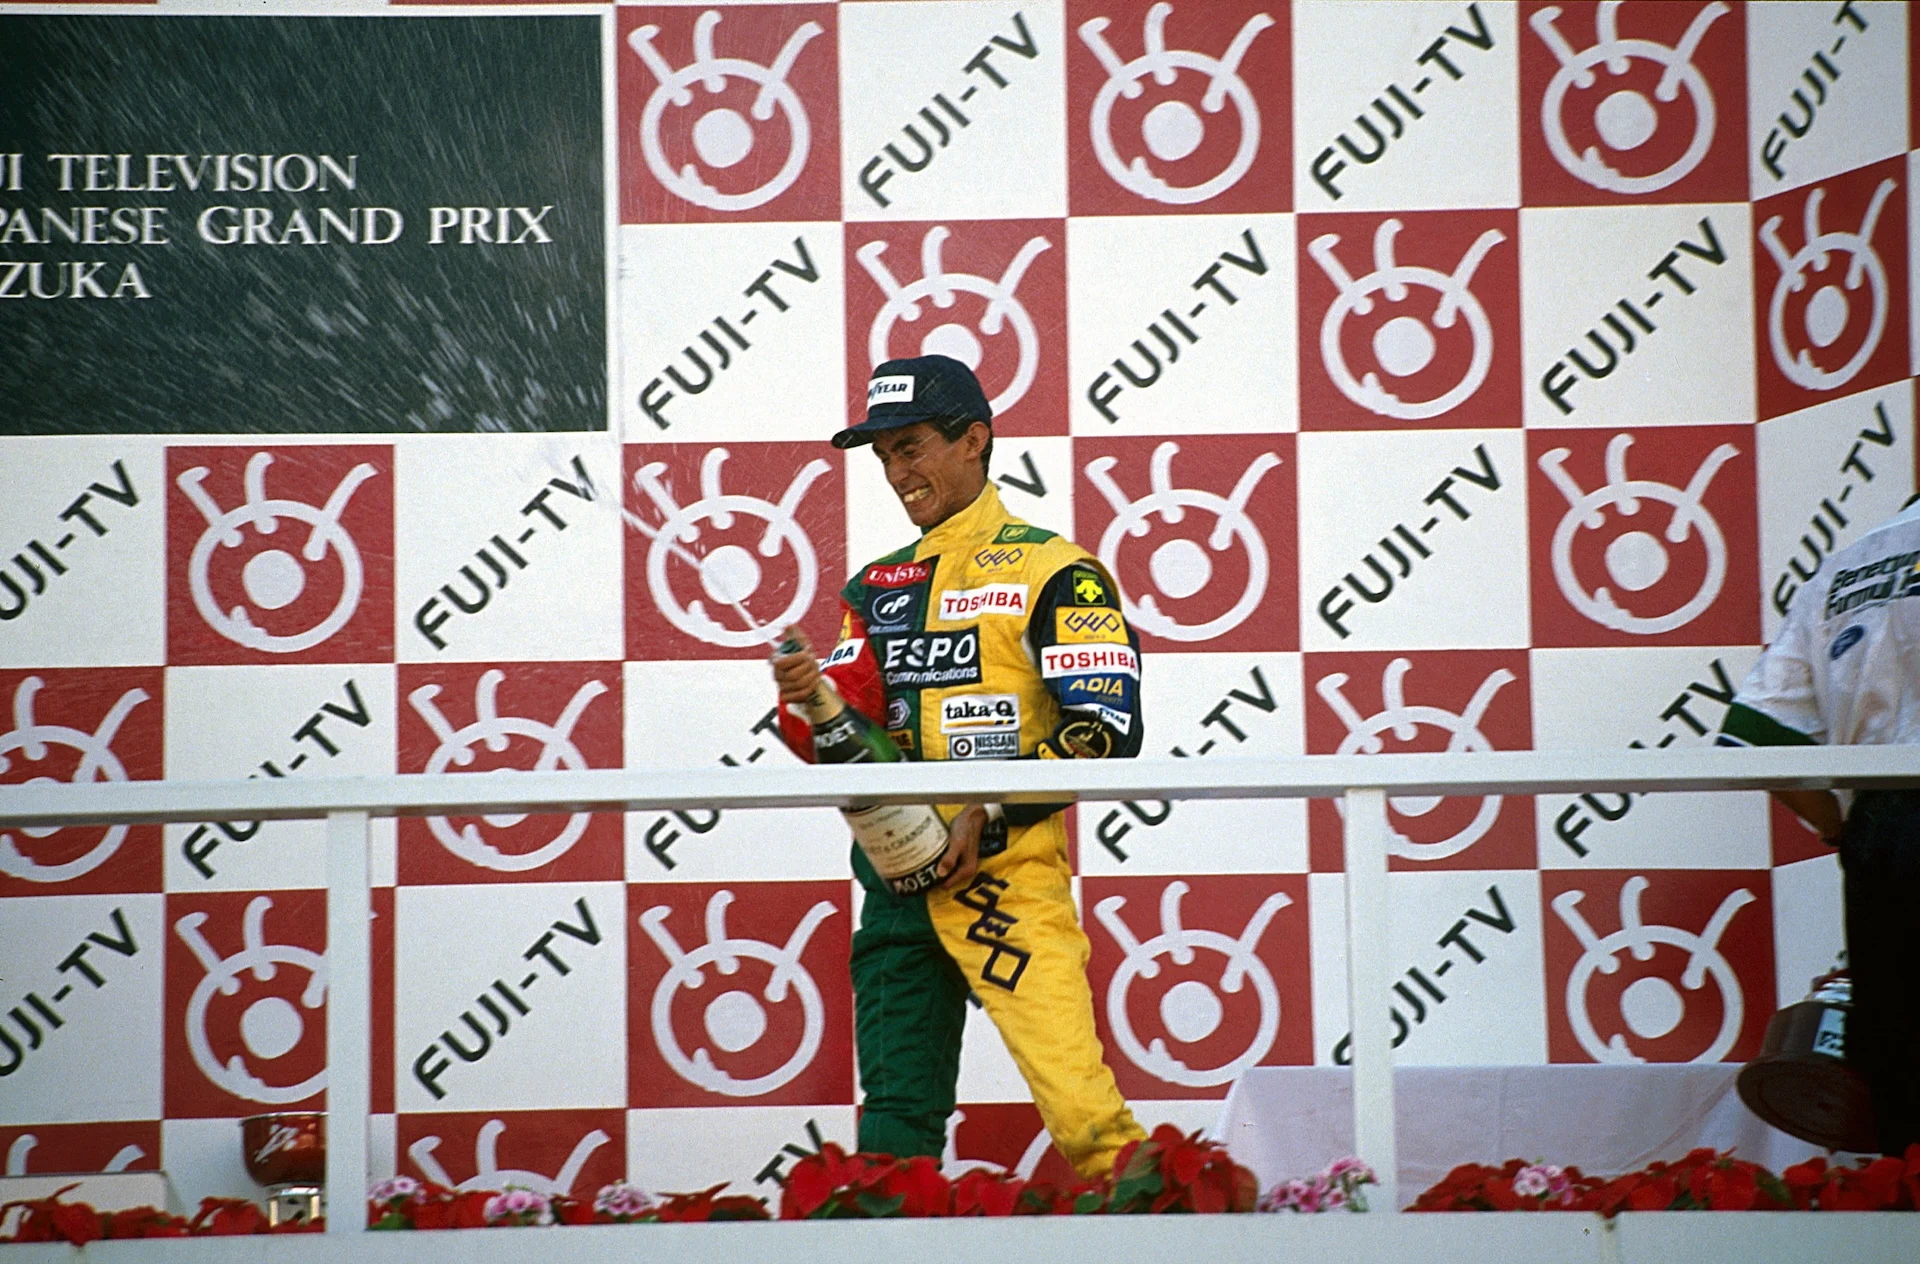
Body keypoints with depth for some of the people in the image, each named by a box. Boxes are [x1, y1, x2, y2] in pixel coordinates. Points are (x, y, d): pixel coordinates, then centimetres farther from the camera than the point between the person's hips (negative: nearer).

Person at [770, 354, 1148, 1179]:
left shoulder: (1050, 570, 0)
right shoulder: (877, 587, 19)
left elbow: (1106, 728, -8)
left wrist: (991, 814, -15)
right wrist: (810, 706, -10)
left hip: (1008, 871, -6)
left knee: (1076, 1102, -16)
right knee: (895, 1111, 6)